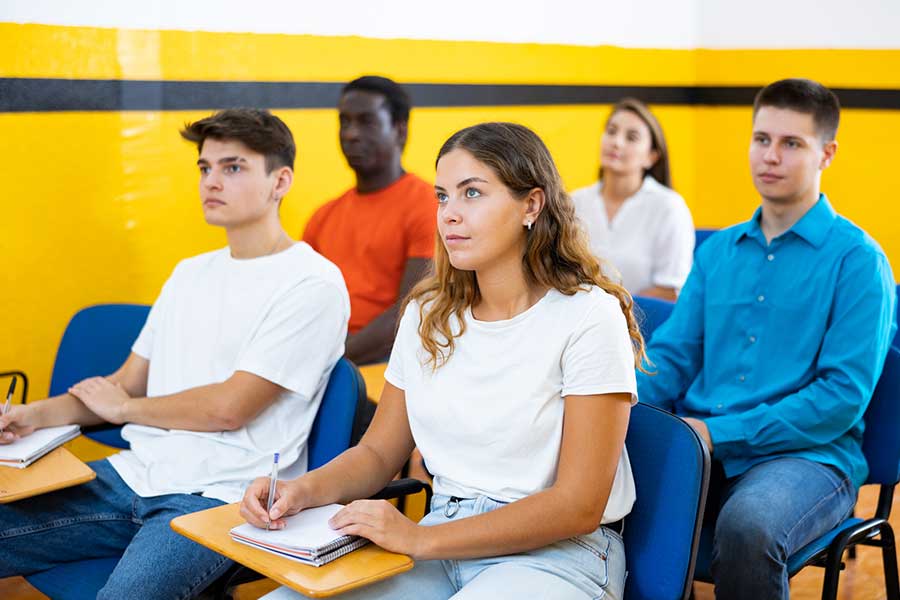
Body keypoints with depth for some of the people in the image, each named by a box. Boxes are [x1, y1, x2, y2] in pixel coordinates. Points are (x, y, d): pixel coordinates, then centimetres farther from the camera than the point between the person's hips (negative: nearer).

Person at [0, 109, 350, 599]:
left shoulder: (312, 285, -8)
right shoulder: (190, 274, 18)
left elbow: (229, 407, -14)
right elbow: (128, 382, 20)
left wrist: (122, 408, 1)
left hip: (223, 498, -7)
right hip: (136, 474, 8)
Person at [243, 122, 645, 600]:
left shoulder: (588, 316, -11)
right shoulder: (427, 314, 8)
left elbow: (579, 506, -14)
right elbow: (379, 452, 13)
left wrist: (423, 539, -20)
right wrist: (304, 490, -9)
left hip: (557, 553, -4)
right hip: (439, 547, 5)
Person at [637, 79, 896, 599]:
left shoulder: (857, 258, -1)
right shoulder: (717, 250, 17)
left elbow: (845, 395, -9)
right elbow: (672, 355, 15)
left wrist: (720, 432, -15)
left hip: (809, 454, -4)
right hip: (700, 448, 4)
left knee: (747, 524, -38)